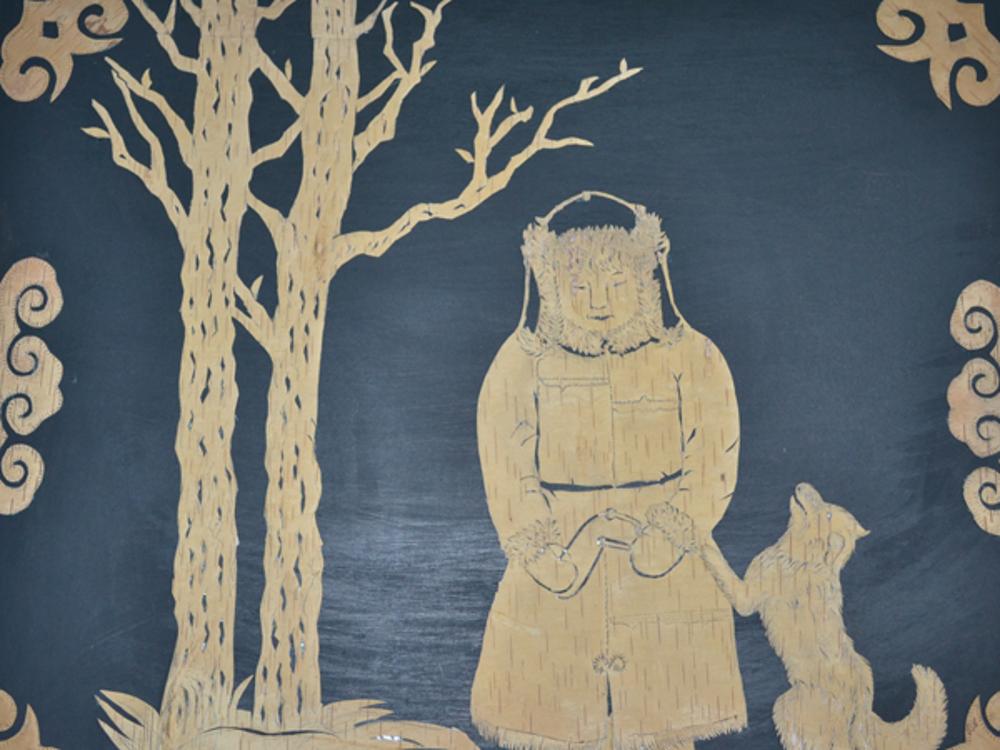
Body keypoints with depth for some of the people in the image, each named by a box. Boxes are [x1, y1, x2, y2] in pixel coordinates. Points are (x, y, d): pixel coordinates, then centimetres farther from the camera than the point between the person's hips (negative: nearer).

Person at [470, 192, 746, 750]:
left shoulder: (691, 359, 0)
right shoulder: (523, 363, 2)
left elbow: (713, 471, -3)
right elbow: (508, 474, -1)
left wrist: (655, 542, -15)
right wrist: (557, 557, -11)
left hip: (667, 583, 0)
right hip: (554, 584, 1)